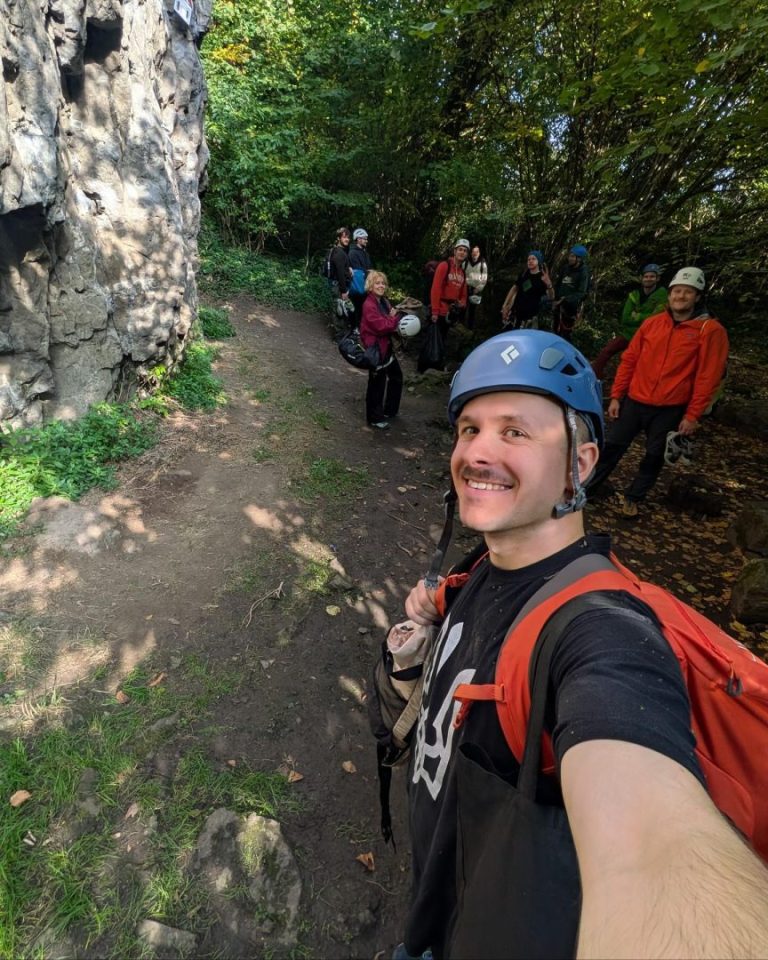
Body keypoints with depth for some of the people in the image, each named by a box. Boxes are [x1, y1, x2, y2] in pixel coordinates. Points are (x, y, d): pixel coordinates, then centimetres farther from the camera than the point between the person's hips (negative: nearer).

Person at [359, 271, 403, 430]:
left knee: (396, 376, 20)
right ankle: (375, 418, 17)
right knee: (377, 381, 2)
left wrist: (394, 319, -11)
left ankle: (390, 410, 35)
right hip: (375, 348, -10)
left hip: (386, 346, 10)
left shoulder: (384, 302, 8)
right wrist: (394, 318, -12)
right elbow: (382, 327, -26)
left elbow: (390, 324, 11)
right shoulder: (369, 305, -20)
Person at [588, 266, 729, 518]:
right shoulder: (652, 322, 4)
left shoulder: (710, 330, -6)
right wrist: (616, 396, 2)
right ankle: (588, 485, 21)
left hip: (670, 409, -2)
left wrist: (693, 414, -10)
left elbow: (707, 377, -8)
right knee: (614, 446, 7)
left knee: (654, 457, 8)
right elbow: (629, 360, 6)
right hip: (634, 401, 2)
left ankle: (633, 498, 26)